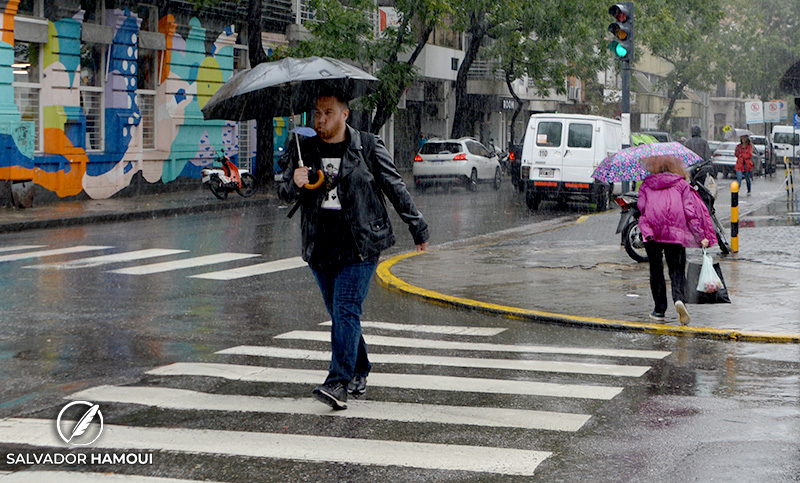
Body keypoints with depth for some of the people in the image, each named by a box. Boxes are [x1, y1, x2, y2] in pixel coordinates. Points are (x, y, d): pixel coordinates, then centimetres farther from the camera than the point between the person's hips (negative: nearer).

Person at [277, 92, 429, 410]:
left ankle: (338, 384, -21)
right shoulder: (304, 151, 9)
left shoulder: (368, 147, 0)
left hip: (360, 245, -4)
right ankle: (359, 373, 29)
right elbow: (283, 191, 5)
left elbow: (395, 188, 6)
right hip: (320, 247, 4)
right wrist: (294, 184, -20)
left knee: (346, 311, -15)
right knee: (338, 315, 11)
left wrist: (418, 228, 9)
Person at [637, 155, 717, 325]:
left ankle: (659, 310, 10)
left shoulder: (646, 184, 16)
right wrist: (701, 236, 2)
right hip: (676, 232, 0)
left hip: (652, 231, 0)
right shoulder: (682, 184, 14)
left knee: (656, 270, 10)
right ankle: (679, 297, -25)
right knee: (677, 269, 3)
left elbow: (641, 206, 1)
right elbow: (690, 210, 3)